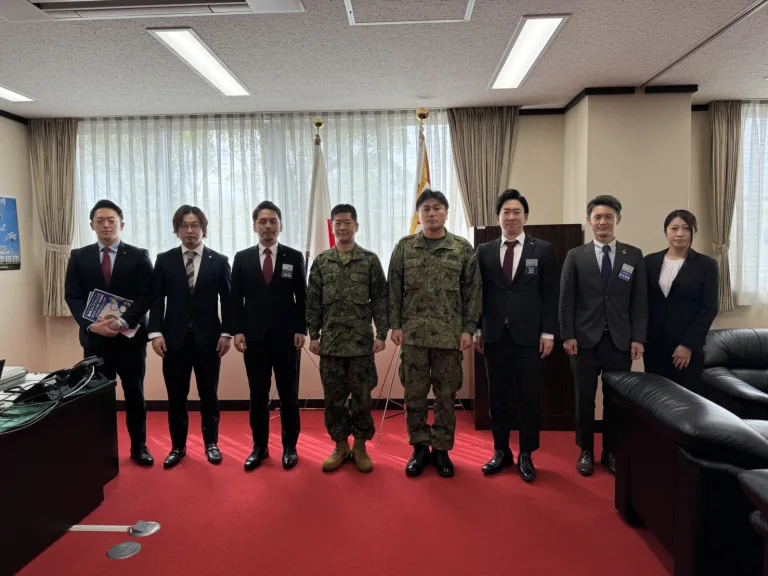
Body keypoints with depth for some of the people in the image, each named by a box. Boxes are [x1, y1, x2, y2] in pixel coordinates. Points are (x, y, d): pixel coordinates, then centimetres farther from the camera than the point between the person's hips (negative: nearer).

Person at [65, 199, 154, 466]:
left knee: (134, 395, 8)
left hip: (130, 337, -1)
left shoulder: (139, 256, 1)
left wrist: (123, 322, -21)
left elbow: (145, 296, -7)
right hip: (94, 337, 1)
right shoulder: (79, 257, 7)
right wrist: (91, 324, -17)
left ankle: (139, 447, 22)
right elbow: (73, 296, 0)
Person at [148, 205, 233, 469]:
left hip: (208, 338, -1)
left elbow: (228, 300, 2)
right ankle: (178, 446, 23)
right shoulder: (164, 260, 6)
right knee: (176, 396, 8)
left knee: (209, 394, 9)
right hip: (174, 338, 1)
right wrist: (156, 332, -7)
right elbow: (157, 299, 3)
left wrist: (226, 333, -6)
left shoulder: (219, 261, 3)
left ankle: (211, 443, 24)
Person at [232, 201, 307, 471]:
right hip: (254, 337, 1)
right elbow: (236, 299, 6)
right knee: (258, 395, 8)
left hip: (286, 337, -1)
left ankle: (290, 446, 19)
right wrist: (238, 331, -2)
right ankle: (259, 446, 20)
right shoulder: (242, 258, 6)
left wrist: (301, 330, -4)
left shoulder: (294, 257, 3)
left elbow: (302, 298, 3)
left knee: (289, 394, 6)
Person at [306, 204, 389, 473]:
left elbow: (380, 300, 0)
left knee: (361, 396, 6)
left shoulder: (370, 260, 1)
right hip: (330, 341, 2)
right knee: (333, 397, 9)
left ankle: (360, 446, 21)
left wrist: (381, 334, -6)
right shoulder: (321, 262, 6)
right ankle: (340, 445, 24)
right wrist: (313, 335, 3)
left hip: (361, 341, -2)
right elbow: (313, 302, 7)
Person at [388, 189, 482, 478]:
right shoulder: (404, 248, 4)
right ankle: (420, 447, 23)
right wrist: (395, 326, -1)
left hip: (450, 334, 0)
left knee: (446, 395, 8)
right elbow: (394, 290, 5)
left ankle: (442, 449, 22)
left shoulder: (463, 249, 2)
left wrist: (468, 329, -4)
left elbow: (473, 292, 1)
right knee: (414, 394, 7)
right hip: (413, 333, 1)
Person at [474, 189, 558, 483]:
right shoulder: (485, 251, 7)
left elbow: (550, 294, 1)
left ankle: (526, 455, 20)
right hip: (495, 335, 2)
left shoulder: (543, 249, 3)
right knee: (498, 396, 9)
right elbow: (479, 293, 8)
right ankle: (501, 452, 23)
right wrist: (477, 330, 5)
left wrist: (548, 332, -4)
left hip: (528, 335, -1)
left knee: (530, 397, 5)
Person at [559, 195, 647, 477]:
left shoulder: (634, 255, 5)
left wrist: (638, 338, -3)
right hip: (585, 339, -1)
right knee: (584, 398, 7)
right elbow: (566, 300, -1)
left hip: (620, 340, 1)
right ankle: (586, 451, 23)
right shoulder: (576, 256, 2)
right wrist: (567, 336, -7)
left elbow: (640, 301, 3)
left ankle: (611, 452, 25)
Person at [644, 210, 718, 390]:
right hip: (654, 343, 2)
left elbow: (709, 308, -4)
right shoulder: (650, 261, 6)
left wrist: (688, 344, -11)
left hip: (687, 346, -2)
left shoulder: (706, 265, 0)